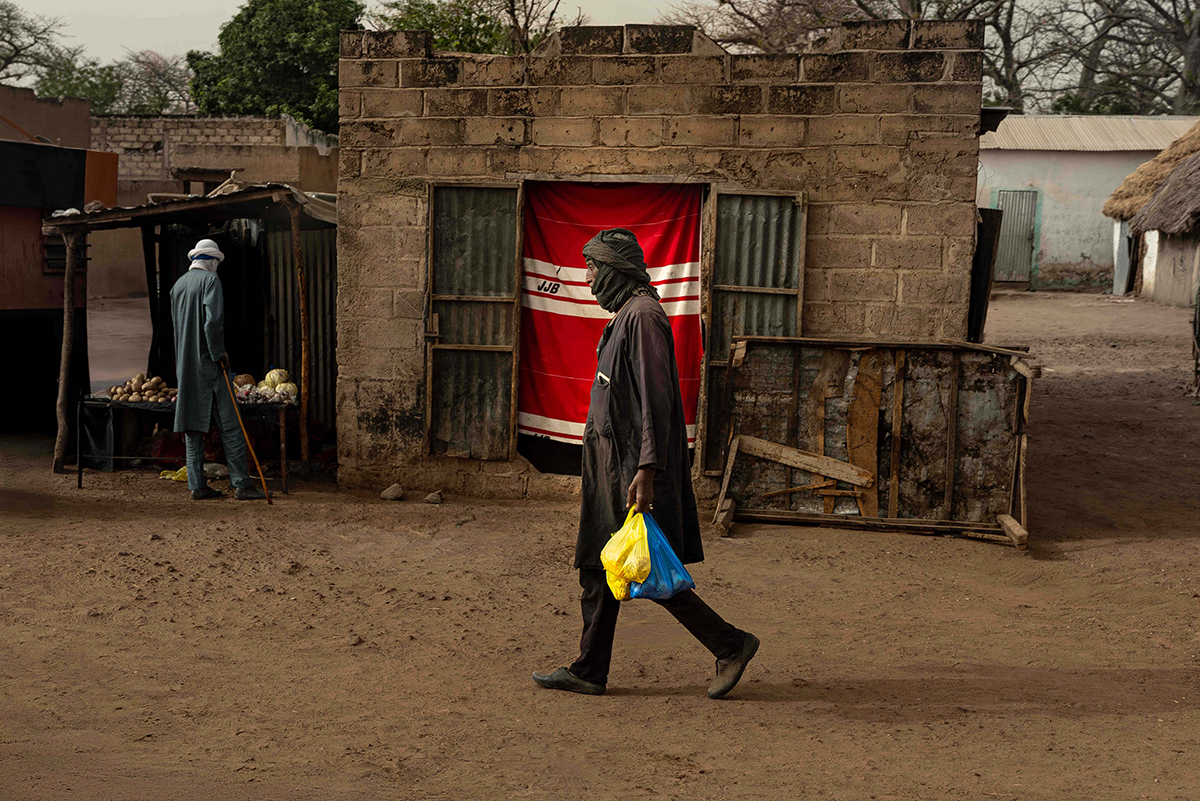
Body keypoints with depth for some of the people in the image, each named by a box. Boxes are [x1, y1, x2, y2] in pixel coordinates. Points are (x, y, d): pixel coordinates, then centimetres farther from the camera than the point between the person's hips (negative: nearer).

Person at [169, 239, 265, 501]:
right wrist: (219, 353, -11)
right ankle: (241, 484, -5)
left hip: (185, 364, 7)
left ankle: (197, 485, 7)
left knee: (193, 425, 7)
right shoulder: (210, 279, -7)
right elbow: (213, 319, -19)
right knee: (229, 424, -4)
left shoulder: (178, 285, 15)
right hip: (207, 362, -7)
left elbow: (176, 325, 18)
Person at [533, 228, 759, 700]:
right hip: (611, 465, 10)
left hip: (633, 468, -10)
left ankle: (731, 645, 7)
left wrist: (646, 471, -27)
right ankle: (589, 671, 19)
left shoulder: (643, 315, -15)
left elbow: (656, 399, -22)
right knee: (597, 568, 12)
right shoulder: (625, 316, 17)